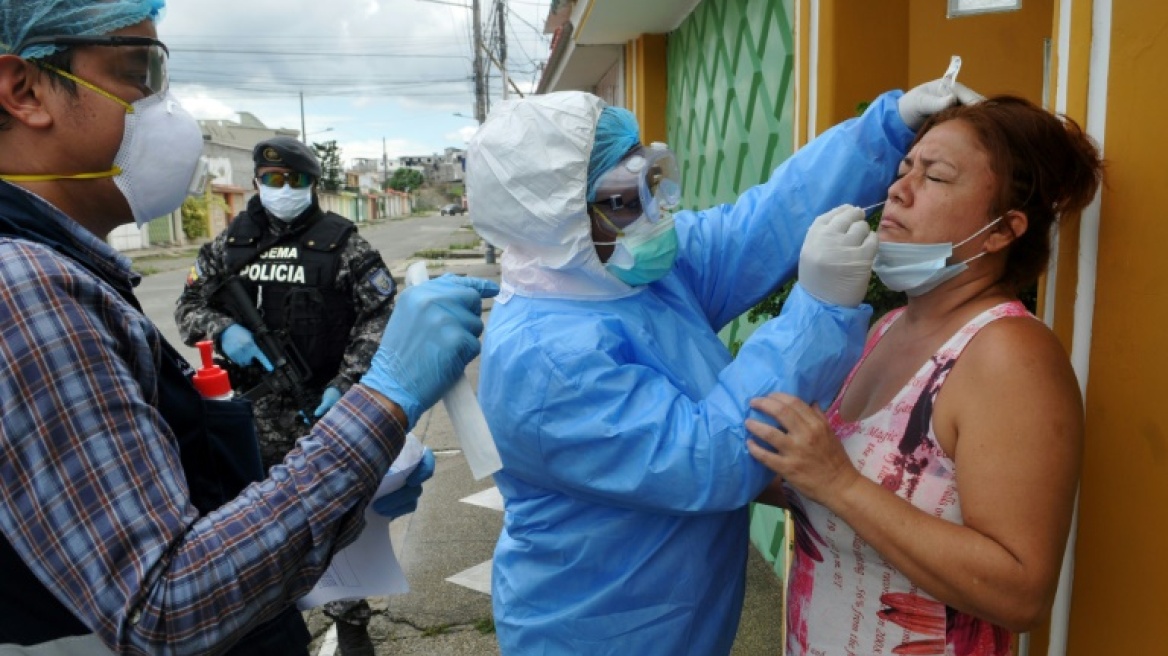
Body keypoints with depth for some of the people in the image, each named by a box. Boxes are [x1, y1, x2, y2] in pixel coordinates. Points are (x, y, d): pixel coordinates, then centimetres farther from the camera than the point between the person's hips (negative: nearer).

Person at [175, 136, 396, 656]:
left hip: (324, 404, -4)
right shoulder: (230, 243, 8)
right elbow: (190, 305, 12)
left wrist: (344, 384, -17)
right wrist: (224, 330, -11)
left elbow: (379, 316, -8)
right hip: (254, 405, 4)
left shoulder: (341, 243, -4)